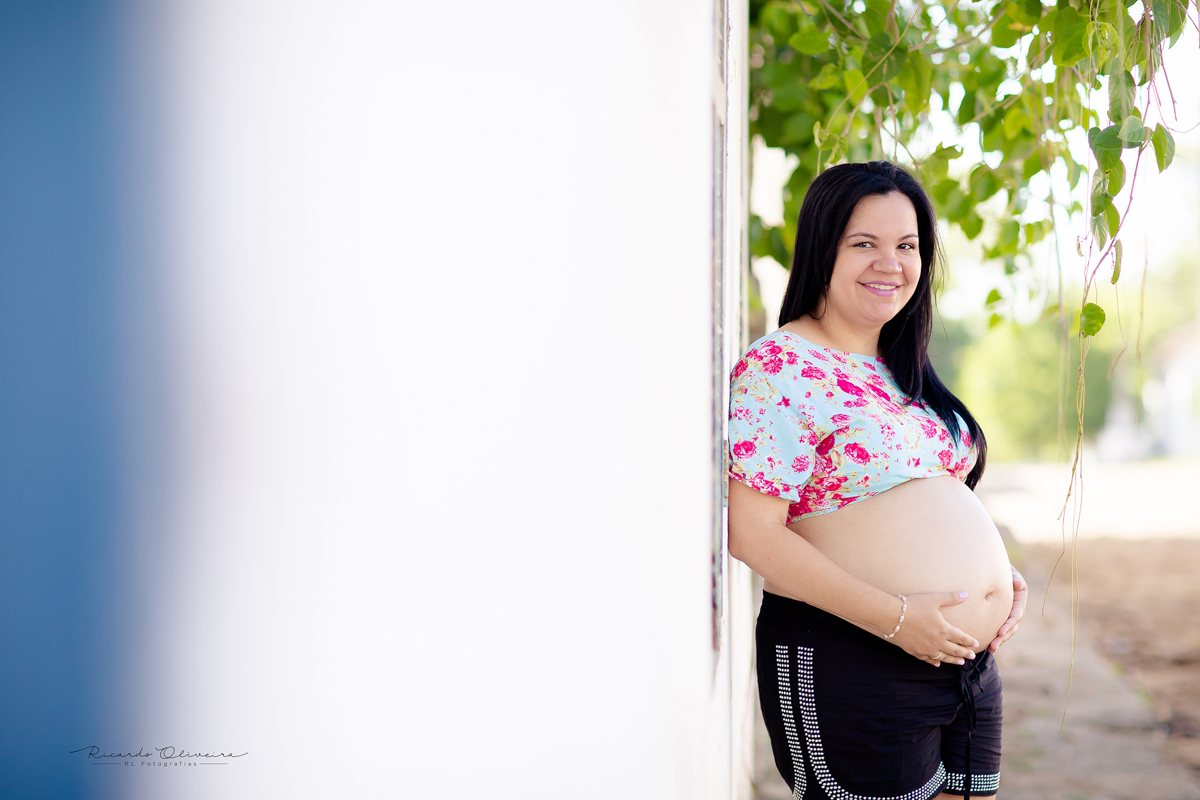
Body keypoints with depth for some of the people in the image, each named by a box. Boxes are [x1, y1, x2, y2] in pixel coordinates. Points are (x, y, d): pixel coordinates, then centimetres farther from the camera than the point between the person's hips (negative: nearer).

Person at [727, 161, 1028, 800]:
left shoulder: (904, 369, 13)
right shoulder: (779, 367, -12)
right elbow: (751, 534, -19)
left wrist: (1000, 571, 5)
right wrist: (894, 616, -21)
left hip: (970, 662, 8)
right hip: (843, 671, -8)